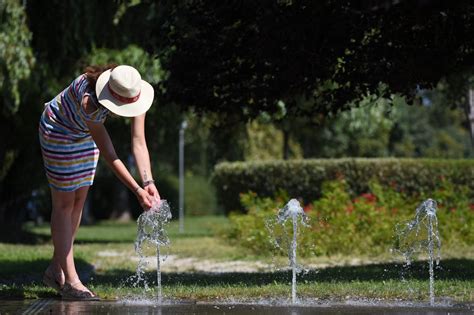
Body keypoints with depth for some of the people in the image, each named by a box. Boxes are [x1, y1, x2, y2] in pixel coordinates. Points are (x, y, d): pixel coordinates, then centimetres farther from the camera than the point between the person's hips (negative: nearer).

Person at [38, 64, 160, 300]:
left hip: (84, 134, 7)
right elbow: (109, 156, -39)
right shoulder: (89, 101, -42)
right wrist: (137, 190, -41)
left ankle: (56, 270, 21)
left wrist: (148, 182, -39)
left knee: (79, 201, 9)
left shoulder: (134, 93, -26)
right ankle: (70, 282, -4)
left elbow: (139, 143, -26)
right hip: (58, 130, -7)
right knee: (64, 203, -5)